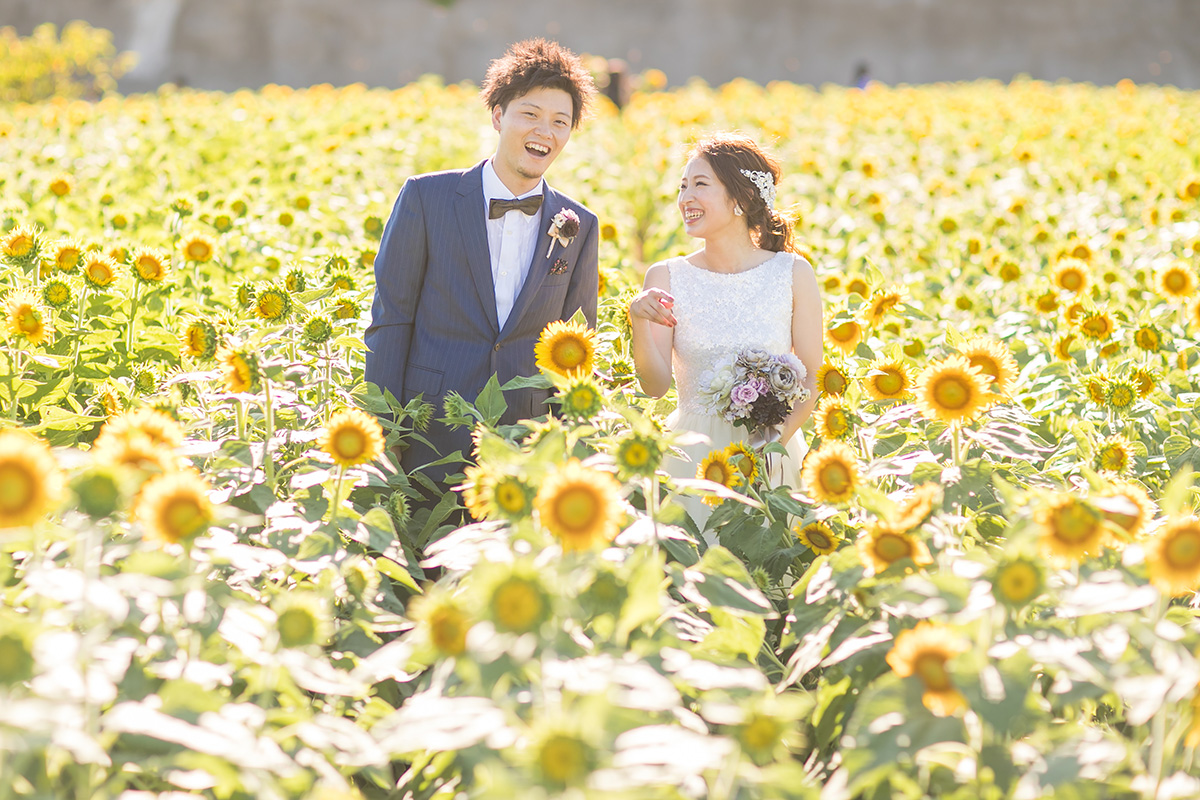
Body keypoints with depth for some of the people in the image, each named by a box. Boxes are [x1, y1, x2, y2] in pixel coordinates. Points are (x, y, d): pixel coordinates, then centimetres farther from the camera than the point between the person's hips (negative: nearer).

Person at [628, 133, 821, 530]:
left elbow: (813, 378, -1)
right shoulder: (666, 277, 0)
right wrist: (640, 324, -20)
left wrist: (773, 442, -15)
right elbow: (655, 385, -4)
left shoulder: (792, 273, -3)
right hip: (692, 453, 1)